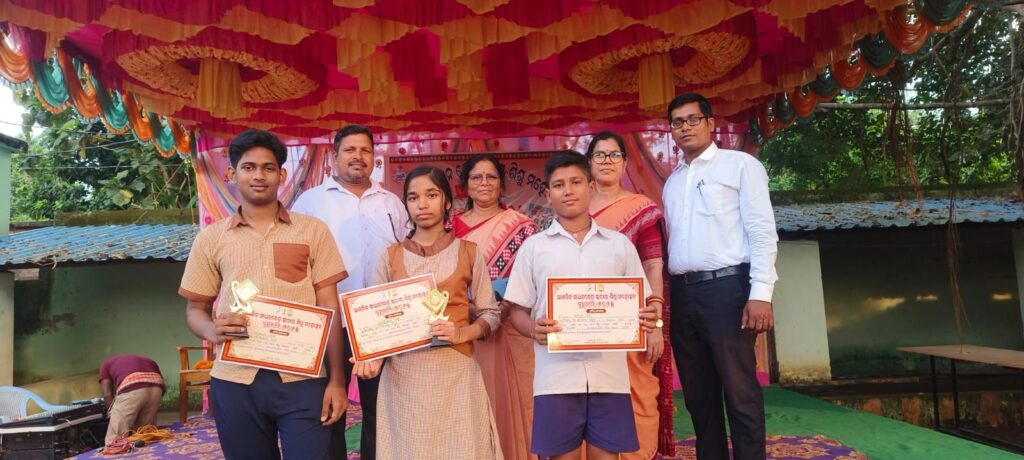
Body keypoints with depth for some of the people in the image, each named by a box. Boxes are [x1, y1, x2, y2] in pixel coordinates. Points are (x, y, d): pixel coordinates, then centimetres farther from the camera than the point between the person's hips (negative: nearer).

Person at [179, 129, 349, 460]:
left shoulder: (313, 230, 5)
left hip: (303, 379, -1)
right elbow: (195, 309, 12)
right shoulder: (211, 238, 8)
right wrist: (213, 330, -12)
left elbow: (329, 309, 2)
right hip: (235, 382, 2)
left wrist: (337, 379, -3)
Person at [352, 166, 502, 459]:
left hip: (455, 370, -1)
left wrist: (462, 333, -14)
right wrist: (371, 356, -12)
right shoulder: (391, 256, 5)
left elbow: (490, 314, 4)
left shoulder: (469, 253, 3)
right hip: (403, 375, 1)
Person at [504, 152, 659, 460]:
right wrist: (534, 329, -15)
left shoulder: (619, 244, 10)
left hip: (609, 373, 1)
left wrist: (645, 319, -10)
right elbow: (517, 310, 6)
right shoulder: (534, 246, 6)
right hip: (557, 375, -1)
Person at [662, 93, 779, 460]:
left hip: (726, 287, -6)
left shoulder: (740, 165, 3)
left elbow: (763, 232, -5)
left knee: (739, 391, -2)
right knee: (698, 394, 12)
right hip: (683, 293, 6)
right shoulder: (673, 181, 19)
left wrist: (760, 293, -15)